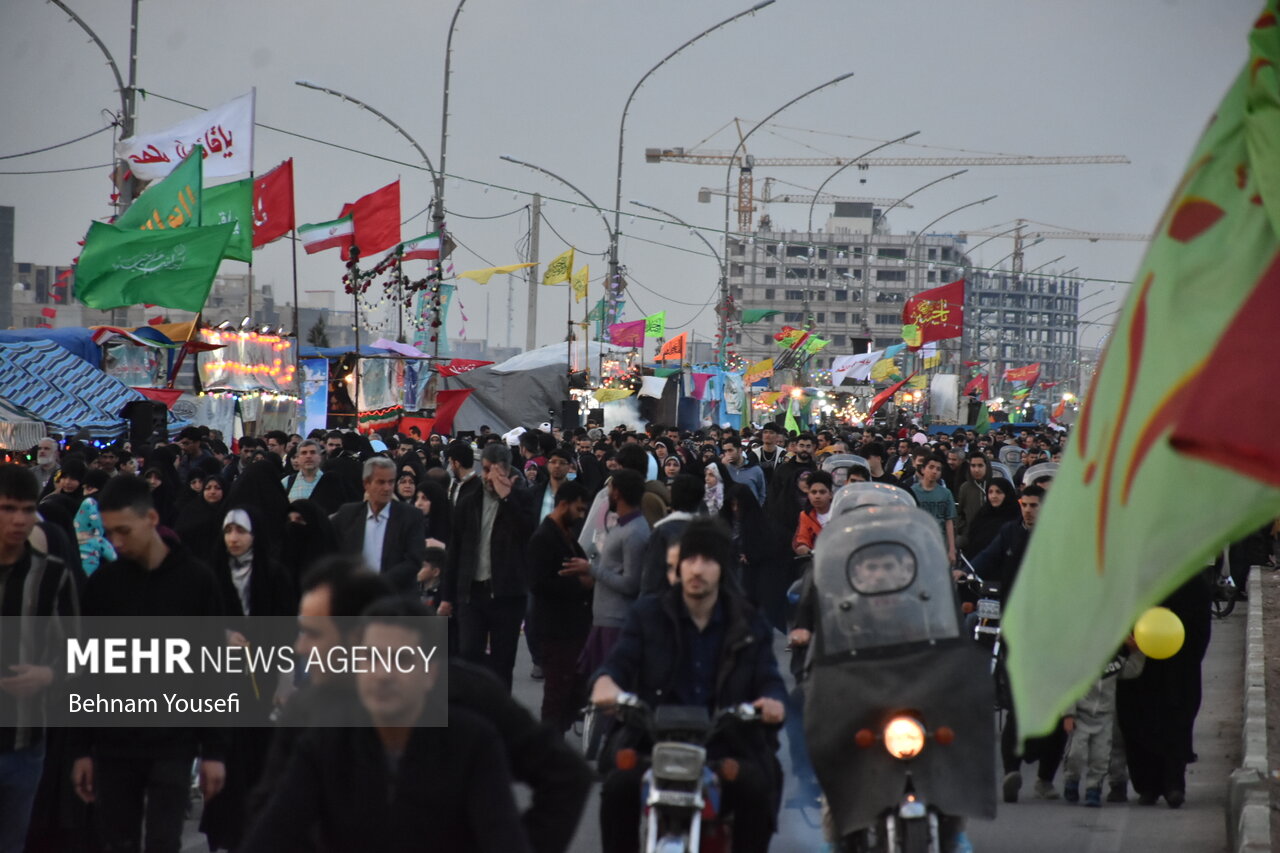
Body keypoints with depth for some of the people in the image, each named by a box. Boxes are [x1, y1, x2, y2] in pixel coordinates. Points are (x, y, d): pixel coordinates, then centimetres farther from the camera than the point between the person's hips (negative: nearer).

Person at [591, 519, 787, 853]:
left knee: (757, 787, -30)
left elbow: (768, 678, 5)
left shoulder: (749, 625, 12)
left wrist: (773, 700, -22)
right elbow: (620, 660, -1)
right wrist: (605, 681, -27)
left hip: (727, 744, 0)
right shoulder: (648, 614, 10)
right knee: (618, 786, -28)